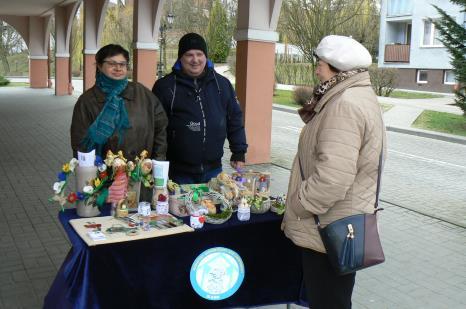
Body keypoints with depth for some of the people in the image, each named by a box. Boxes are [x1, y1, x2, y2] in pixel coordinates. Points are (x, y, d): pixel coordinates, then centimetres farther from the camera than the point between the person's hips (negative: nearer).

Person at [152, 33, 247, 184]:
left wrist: (239, 153, 8)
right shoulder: (165, 86, -3)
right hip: (179, 172, -3)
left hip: (213, 169, 3)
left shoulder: (222, 84, 7)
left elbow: (235, 119, 11)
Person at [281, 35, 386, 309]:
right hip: (344, 226, 11)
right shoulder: (360, 96, 12)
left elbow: (332, 178, -30)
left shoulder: (345, 104, -24)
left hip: (330, 230, -10)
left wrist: (296, 207, -19)